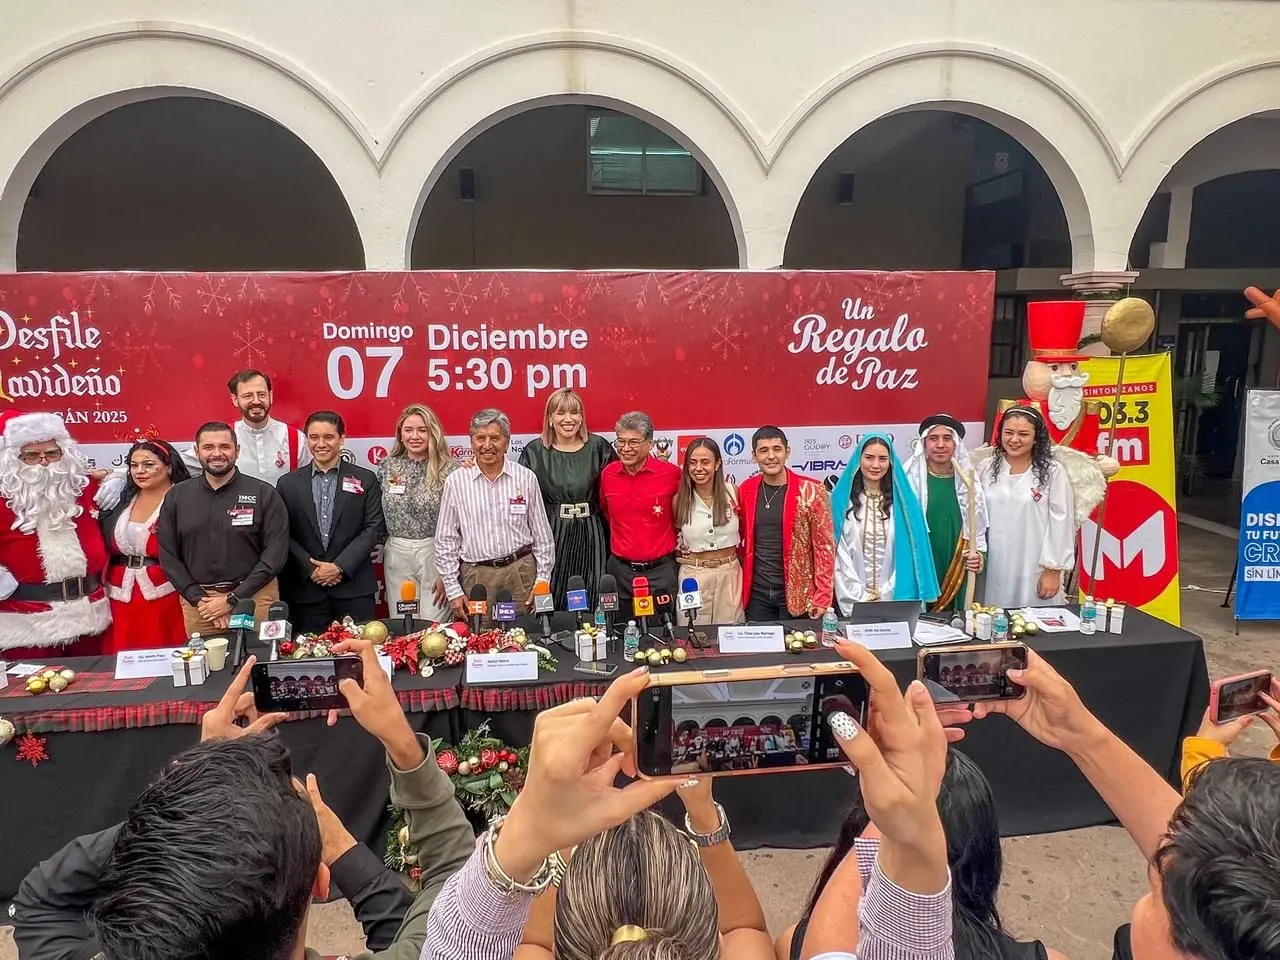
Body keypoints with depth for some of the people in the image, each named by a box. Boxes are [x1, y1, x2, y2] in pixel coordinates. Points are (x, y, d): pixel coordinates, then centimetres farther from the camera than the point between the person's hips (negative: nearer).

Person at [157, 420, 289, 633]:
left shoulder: (264, 494, -2)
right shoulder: (176, 497, 6)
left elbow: (276, 552, -7)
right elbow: (168, 555, 6)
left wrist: (233, 599, -12)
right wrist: (198, 599, -6)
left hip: (254, 599, -2)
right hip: (197, 602, 2)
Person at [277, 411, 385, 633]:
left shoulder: (366, 480, 4)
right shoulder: (288, 483, 7)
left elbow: (374, 528, -2)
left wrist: (340, 566, -10)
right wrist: (311, 569, -9)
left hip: (354, 588, -1)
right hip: (305, 589, 1)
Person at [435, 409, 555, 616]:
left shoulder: (526, 478, 2)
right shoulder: (456, 481, 1)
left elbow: (542, 535, 7)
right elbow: (446, 541, 4)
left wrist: (543, 580, 2)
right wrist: (453, 590, 1)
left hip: (521, 571, 1)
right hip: (476, 575, 0)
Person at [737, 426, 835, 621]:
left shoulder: (811, 491, -10)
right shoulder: (746, 490, 2)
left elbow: (825, 546, -8)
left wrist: (822, 598, -11)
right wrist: (741, 581, 6)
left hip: (796, 593, -3)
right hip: (757, 593, 3)